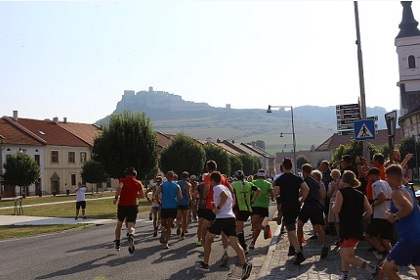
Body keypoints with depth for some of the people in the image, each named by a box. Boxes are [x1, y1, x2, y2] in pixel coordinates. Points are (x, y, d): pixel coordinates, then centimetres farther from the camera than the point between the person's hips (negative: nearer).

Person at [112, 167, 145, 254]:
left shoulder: (123, 180, 3)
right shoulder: (138, 183, 10)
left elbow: (119, 187, -19)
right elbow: (142, 195, 11)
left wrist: (116, 198, -11)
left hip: (122, 205, 0)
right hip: (133, 206, 0)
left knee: (119, 224, 20)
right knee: (131, 227, -5)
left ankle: (117, 243, 27)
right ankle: (131, 235, -39)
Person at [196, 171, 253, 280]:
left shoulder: (216, 188, -4)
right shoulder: (225, 187, 21)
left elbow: (225, 196, -23)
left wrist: (218, 208, -15)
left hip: (221, 218, -7)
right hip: (231, 217, 7)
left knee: (208, 239, 15)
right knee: (234, 243, -6)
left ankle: (205, 264, 23)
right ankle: (245, 264, -28)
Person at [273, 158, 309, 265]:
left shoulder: (279, 179, -8)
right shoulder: (297, 178, 4)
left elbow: (275, 193, -15)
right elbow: (306, 189, -6)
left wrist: (275, 186, 5)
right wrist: (301, 200, 3)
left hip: (286, 206, -5)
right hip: (296, 206, 6)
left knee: (291, 231, -8)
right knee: (290, 227, 25)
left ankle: (299, 254, -17)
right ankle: (292, 247, 28)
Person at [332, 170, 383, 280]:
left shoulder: (341, 192, -6)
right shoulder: (361, 195, 12)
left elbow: (336, 209, -14)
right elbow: (369, 211, 6)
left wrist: (333, 206, 7)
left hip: (347, 228, -8)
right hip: (358, 228, 8)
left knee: (348, 257, -11)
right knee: (343, 252, 21)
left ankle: (374, 269, -22)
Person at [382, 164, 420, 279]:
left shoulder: (396, 193, -11)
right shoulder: (407, 190, 17)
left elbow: (409, 207, -29)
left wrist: (395, 216, -14)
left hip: (410, 238, -9)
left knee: (387, 267, 1)